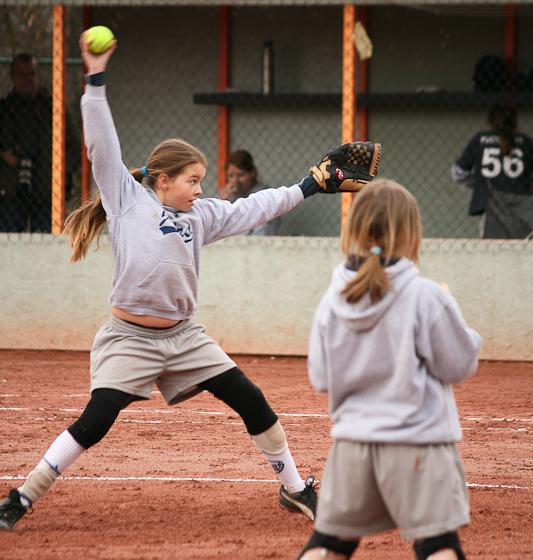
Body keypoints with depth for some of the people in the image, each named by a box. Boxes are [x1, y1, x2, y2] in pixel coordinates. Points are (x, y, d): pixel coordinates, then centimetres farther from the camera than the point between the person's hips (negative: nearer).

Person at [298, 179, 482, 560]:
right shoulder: (427, 298, -12)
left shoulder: (333, 300, 1)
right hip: (417, 441, -4)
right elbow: (459, 364, -4)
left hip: (352, 441, 4)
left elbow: (320, 377, 6)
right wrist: (450, 315, 11)